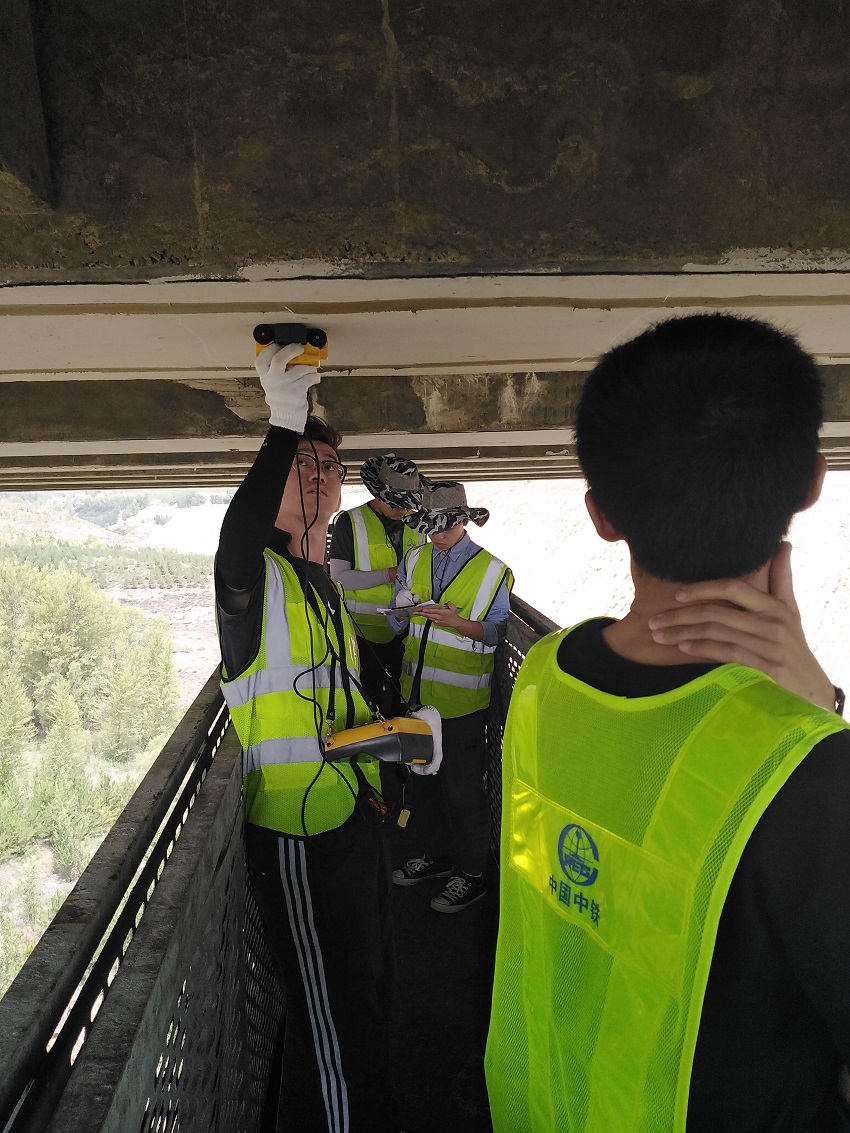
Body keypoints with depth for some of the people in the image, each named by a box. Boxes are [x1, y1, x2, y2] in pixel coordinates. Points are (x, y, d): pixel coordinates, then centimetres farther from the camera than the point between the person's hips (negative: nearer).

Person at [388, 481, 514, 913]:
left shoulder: (493, 570, -7)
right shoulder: (414, 560, 7)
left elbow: (496, 633, -7)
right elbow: (397, 625, 8)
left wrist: (456, 621, -23)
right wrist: (404, 609, -14)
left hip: (462, 699, -5)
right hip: (417, 691, 5)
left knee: (463, 788, 5)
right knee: (423, 779, 18)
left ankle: (471, 874, 23)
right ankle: (435, 855, 38)